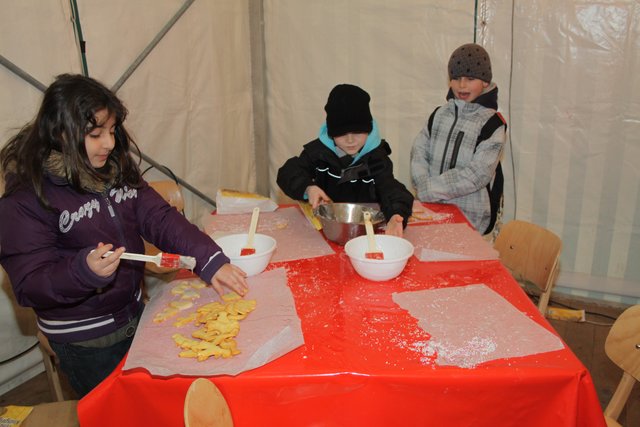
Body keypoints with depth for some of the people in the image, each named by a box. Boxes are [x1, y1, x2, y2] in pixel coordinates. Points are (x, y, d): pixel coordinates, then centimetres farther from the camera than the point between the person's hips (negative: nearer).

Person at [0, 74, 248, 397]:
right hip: (84, 342, -5)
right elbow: (29, 286, -21)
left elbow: (160, 219, -9)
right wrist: (84, 270, -40)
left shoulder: (117, 170, -3)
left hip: (135, 315, 6)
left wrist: (210, 261, -22)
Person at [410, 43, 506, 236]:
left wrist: (429, 190, -12)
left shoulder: (492, 123, -5)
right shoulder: (439, 114, 10)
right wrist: (423, 185, -14)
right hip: (431, 207, 4)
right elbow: (419, 152, 4)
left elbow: (478, 174, -12)